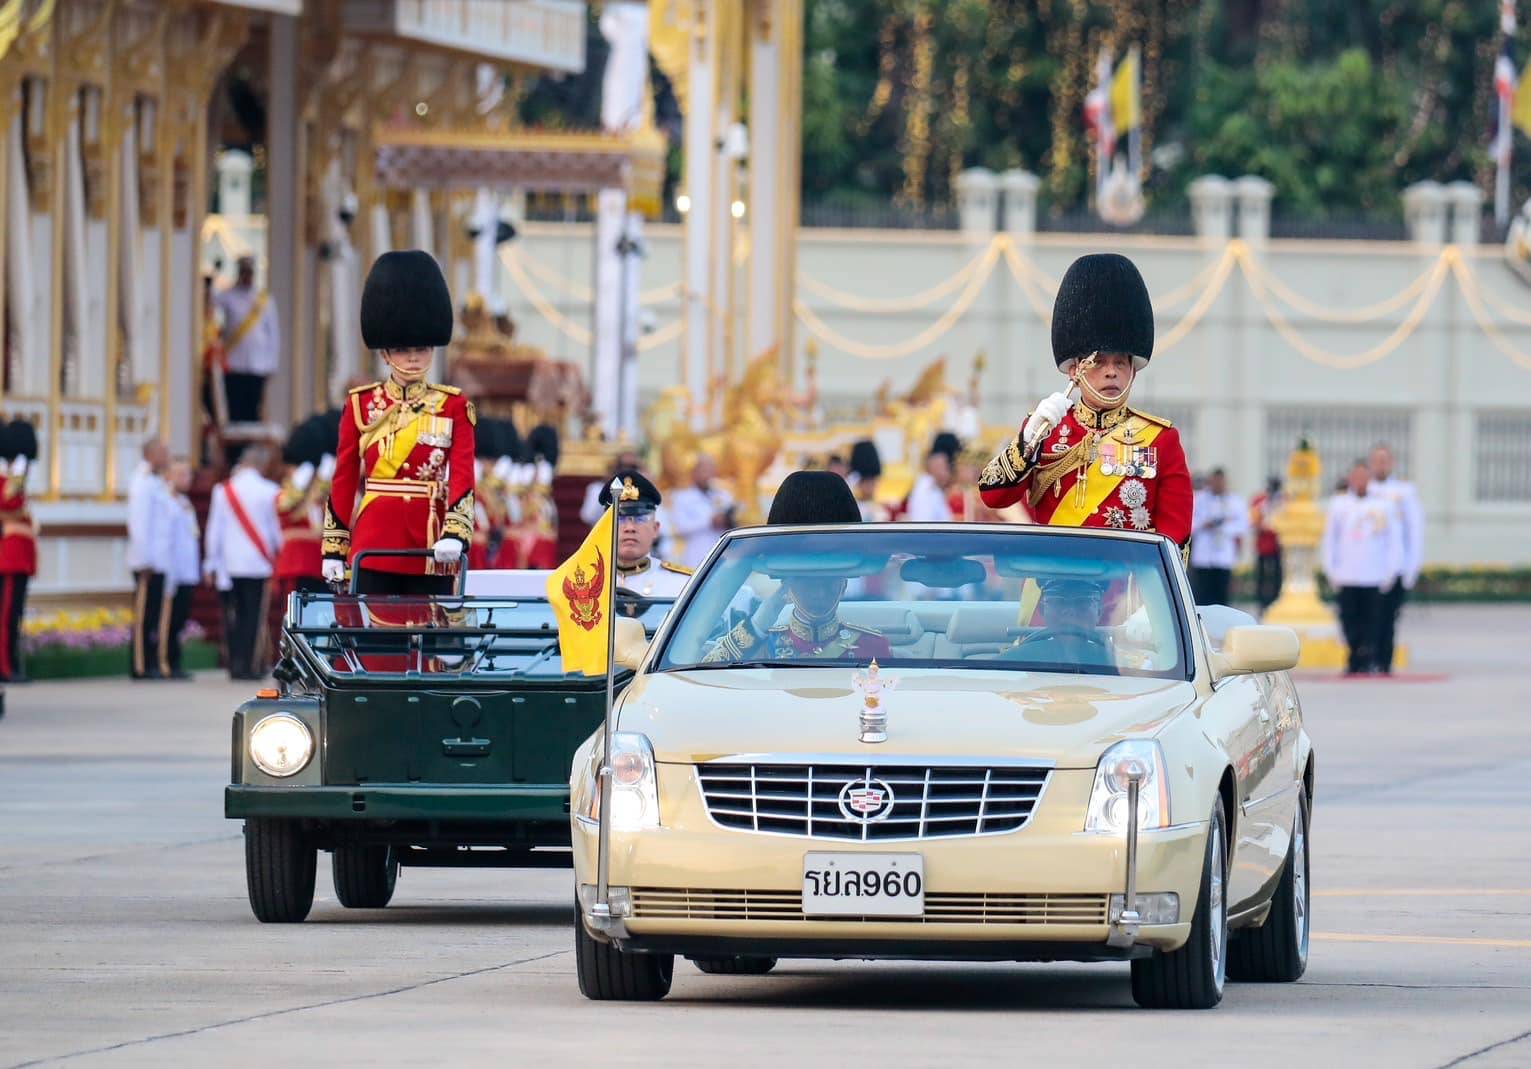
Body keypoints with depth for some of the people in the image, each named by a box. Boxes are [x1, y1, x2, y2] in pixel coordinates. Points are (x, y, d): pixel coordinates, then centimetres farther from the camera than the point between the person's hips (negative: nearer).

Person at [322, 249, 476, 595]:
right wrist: (334, 550, 4)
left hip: (431, 552, 0)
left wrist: (455, 534, -21)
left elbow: (462, 477, -4)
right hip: (374, 550, 0)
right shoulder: (361, 405, 7)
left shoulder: (454, 407, 5)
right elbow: (343, 483, 9)